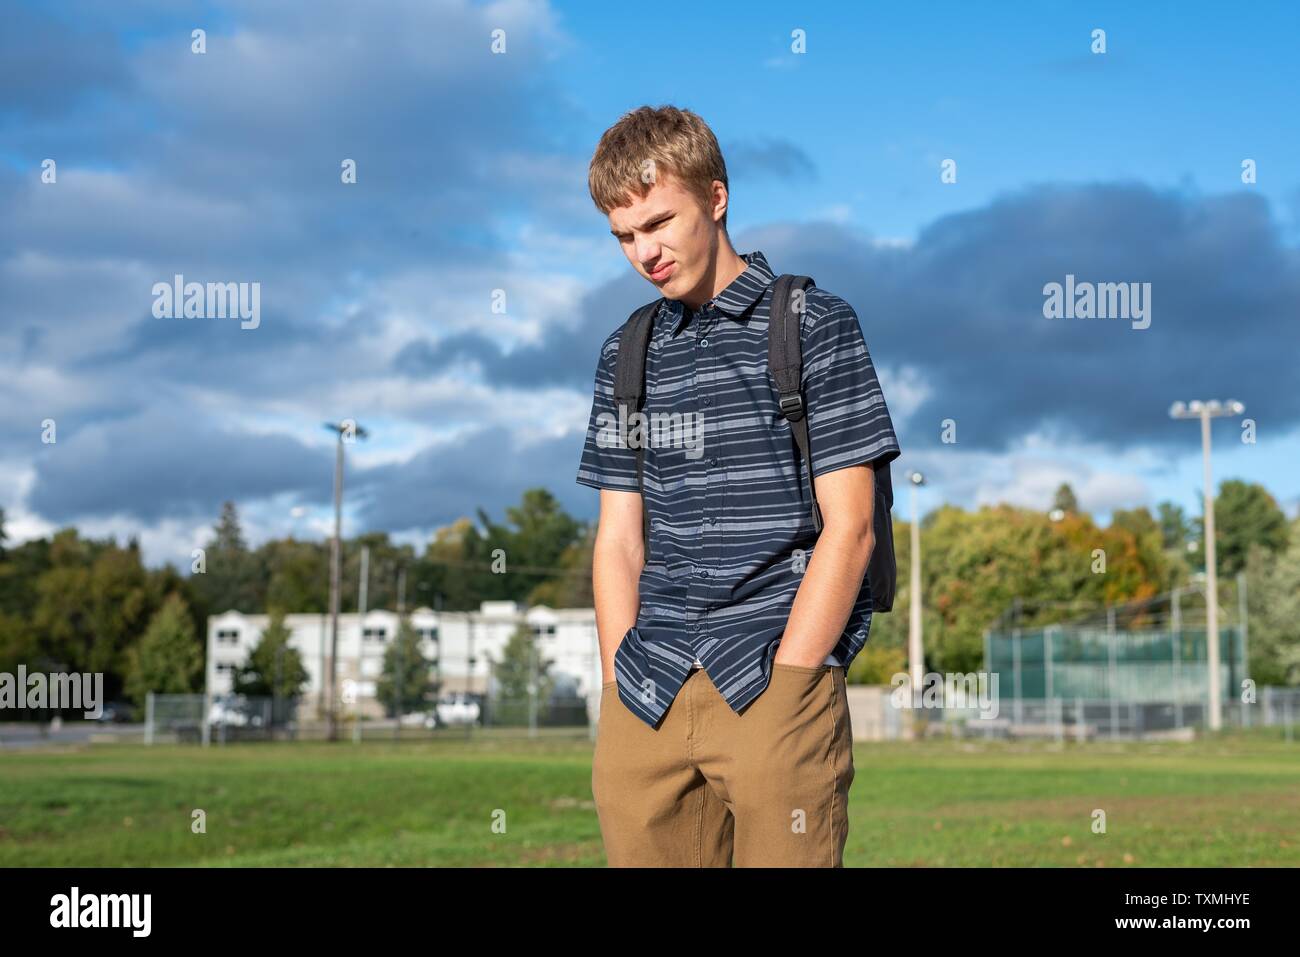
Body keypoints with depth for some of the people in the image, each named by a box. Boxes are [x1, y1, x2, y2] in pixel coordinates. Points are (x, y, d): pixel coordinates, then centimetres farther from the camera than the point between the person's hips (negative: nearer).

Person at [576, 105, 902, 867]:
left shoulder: (815, 326, 1)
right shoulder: (626, 354, 14)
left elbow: (848, 525, -4)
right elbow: (619, 537, 13)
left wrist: (783, 682, -10)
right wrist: (620, 686, 2)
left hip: (777, 683, -4)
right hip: (646, 697, 4)